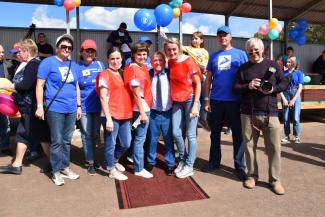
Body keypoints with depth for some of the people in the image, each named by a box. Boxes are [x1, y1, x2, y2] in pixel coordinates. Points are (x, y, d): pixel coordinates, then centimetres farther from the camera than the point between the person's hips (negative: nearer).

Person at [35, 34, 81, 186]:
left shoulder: (73, 65, 14)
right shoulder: (48, 62, -3)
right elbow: (40, 85, -6)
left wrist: (79, 106, 16)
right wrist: (40, 106, -11)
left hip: (71, 109, 5)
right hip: (55, 109, -5)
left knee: (67, 140, 13)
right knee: (57, 141, 1)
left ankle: (65, 167, 27)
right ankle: (56, 172, 14)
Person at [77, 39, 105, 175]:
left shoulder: (99, 65, 5)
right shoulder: (77, 67, -2)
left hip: (98, 105, 3)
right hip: (84, 106, -3)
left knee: (95, 134, 13)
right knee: (87, 135, 2)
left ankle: (92, 156, 32)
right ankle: (90, 162, 13)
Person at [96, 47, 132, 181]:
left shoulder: (122, 74, 15)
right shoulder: (105, 75, -6)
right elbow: (103, 98, -12)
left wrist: (129, 113, 13)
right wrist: (108, 118, -17)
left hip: (125, 115, 7)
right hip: (111, 116, -7)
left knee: (126, 144, 14)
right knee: (110, 144, 5)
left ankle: (114, 161, 40)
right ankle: (112, 171, 24)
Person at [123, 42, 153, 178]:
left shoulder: (143, 67, 11)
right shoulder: (133, 70, -16)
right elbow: (136, 93, -18)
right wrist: (142, 113, -17)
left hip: (146, 106, 9)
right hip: (140, 108, -9)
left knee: (139, 137, 20)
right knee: (140, 138, -1)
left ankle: (134, 157, 37)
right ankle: (139, 169, 11)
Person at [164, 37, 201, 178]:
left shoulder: (188, 62, -11)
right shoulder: (170, 63, 5)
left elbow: (198, 84, -10)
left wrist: (195, 105, -15)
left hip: (190, 100, -5)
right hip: (177, 102, 5)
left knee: (190, 134, 1)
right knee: (176, 133, 4)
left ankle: (189, 166, 15)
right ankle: (183, 160, 25)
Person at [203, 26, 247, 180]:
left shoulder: (240, 54, 4)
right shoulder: (213, 56, 12)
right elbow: (208, 79, 10)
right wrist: (206, 99, 4)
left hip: (235, 100, -2)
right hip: (216, 101, 3)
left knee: (237, 134, 5)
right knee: (215, 133, 12)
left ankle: (239, 166, 17)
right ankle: (214, 161, 27)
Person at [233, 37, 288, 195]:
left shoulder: (273, 65, 8)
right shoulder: (243, 68, 10)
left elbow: (285, 84, 9)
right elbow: (235, 88, 6)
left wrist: (273, 89, -11)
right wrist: (248, 86, -13)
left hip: (270, 113, -1)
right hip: (248, 113, 1)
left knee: (274, 148, 0)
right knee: (249, 146, 7)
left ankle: (275, 179, 14)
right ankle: (252, 175, 23)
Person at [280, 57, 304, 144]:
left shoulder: (298, 73, 3)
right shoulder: (283, 73, 7)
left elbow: (300, 87, -1)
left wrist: (293, 100, -9)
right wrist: (284, 99, -8)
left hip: (296, 96, -1)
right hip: (285, 95, 2)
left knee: (296, 118, -4)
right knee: (285, 118, 3)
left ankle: (297, 137, 9)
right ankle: (287, 136, 14)